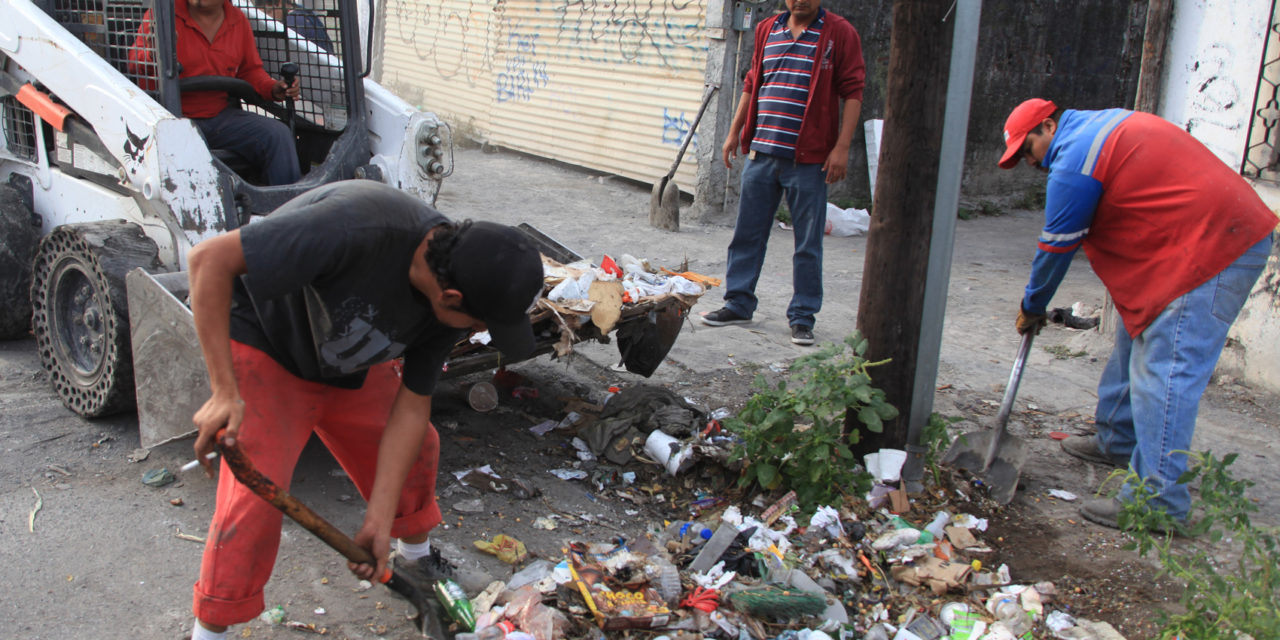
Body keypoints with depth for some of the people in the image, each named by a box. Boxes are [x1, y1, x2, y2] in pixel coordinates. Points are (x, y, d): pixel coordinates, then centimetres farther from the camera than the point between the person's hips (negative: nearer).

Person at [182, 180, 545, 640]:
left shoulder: (448, 310, -19)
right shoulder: (354, 229, -42)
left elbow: (411, 406, -11)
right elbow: (209, 260, -36)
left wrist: (379, 519, -14)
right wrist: (224, 392, -39)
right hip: (266, 353, -6)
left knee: (417, 447, 11)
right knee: (255, 495, -15)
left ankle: (416, 555, 40)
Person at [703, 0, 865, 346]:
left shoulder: (840, 33, -2)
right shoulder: (767, 29, 13)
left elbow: (852, 92, -5)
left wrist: (841, 147, -13)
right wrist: (734, 132, 17)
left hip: (809, 158, -4)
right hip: (761, 151, 5)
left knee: (808, 242, 2)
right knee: (747, 233, 10)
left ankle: (802, 317, 13)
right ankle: (739, 304, 23)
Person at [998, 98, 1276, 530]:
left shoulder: (1074, 160, -14)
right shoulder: (1103, 126, 18)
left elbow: (1055, 248, -6)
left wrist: (1031, 309, 9)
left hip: (1213, 248, -11)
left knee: (1164, 372, -11)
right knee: (1137, 341, 20)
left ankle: (1157, 502, -8)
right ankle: (1117, 441, 35)